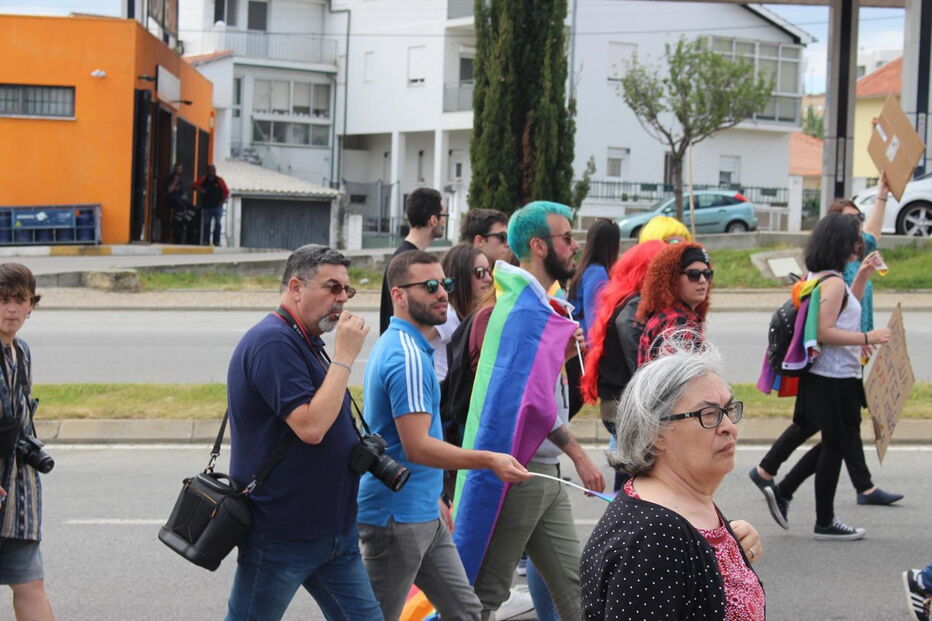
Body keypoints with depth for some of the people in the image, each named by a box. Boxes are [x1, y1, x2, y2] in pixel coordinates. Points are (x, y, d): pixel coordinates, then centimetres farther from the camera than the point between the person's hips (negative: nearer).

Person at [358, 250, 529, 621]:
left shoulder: (395, 345, 14)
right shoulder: (408, 356, -20)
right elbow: (417, 447, -26)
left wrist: (434, 497, 24)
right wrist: (490, 460, -26)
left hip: (423, 515, 10)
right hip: (398, 518, -10)